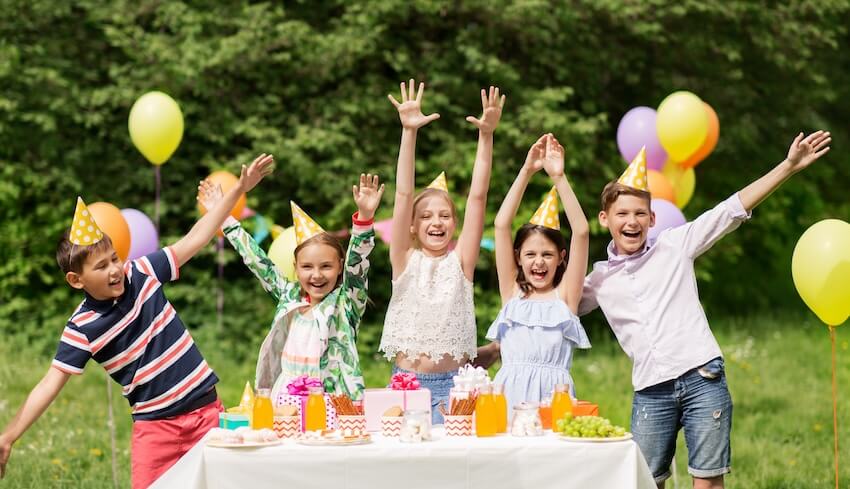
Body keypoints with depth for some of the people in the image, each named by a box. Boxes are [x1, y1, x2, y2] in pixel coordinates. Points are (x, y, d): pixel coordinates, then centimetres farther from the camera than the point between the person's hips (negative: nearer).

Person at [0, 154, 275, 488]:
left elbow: (195, 239, 3)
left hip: (205, 408, 3)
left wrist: (239, 188, 0)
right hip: (155, 422, -3)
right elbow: (51, 383, -13)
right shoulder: (81, 328, -11)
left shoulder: (142, 274, -2)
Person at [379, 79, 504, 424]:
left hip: (452, 384, 0)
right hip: (405, 382, 0)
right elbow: (403, 195, -3)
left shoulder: (460, 261, 5)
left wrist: (486, 136, -9)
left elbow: (477, 197, -2)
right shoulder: (406, 260, 5)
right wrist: (409, 132, -11)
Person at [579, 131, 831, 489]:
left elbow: (732, 210, 3)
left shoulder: (675, 245, 6)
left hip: (702, 379, -2)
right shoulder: (599, 280, 12)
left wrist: (789, 165, -3)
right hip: (651, 392, 2)